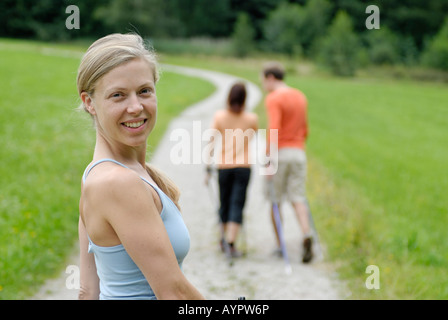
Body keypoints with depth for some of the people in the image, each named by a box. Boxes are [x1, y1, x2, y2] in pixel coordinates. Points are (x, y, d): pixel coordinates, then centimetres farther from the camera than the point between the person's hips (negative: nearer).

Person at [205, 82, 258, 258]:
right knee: (237, 204, -2)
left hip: (223, 166, 2)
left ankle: (225, 239, 31)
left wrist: (208, 169, 1)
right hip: (243, 166, -1)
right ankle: (231, 242, -13)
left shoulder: (219, 116, -2)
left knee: (224, 202, 16)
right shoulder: (252, 118, -3)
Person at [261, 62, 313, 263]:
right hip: (298, 152, 6)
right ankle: (306, 236, -21)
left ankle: (279, 245, 13)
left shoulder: (273, 99, -9)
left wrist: (268, 161, -22)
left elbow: (274, 130, -21)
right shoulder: (301, 97, 14)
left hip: (279, 153, -5)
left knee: (275, 200, 7)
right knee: (297, 199, 1)